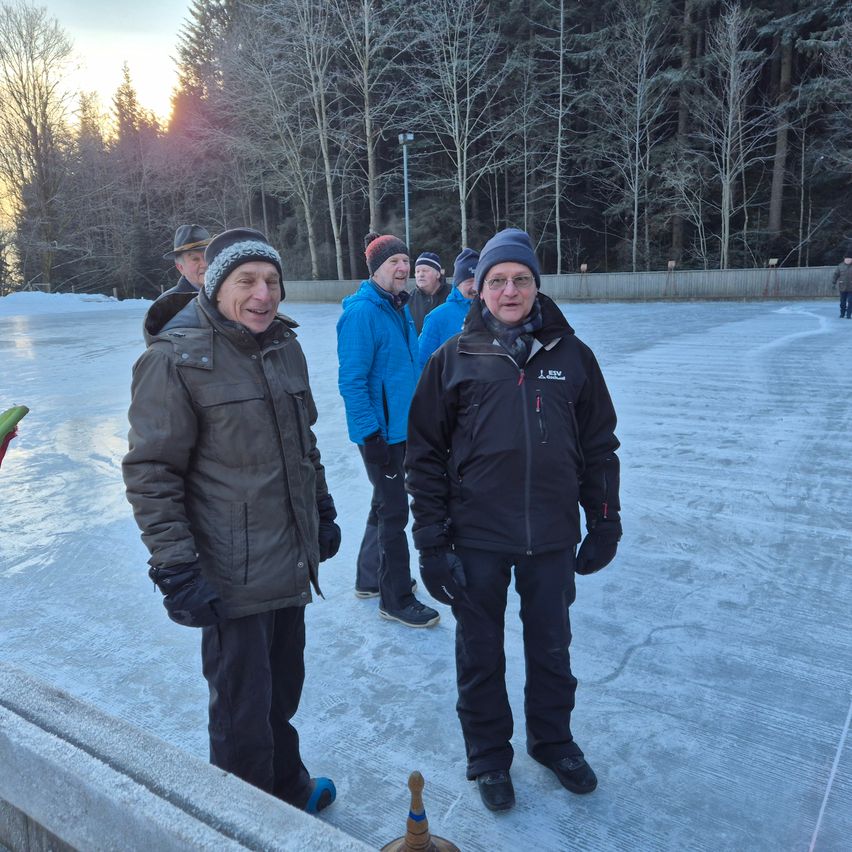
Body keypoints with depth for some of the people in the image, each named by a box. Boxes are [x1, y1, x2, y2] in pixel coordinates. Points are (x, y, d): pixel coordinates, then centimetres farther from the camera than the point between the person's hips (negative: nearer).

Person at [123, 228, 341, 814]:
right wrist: (175, 568, -17)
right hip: (232, 580, -7)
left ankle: (287, 785, 46)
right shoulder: (176, 358, -14)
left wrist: (323, 512, 20)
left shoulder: (285, 347, 8)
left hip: (292, 564, 7)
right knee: (243, 711, 8)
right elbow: (151, 473, -14)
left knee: (283, 689, 23)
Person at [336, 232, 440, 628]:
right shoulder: (362, 312, -18)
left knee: (386, 503, 20)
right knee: (393, 511, 0)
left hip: (401, 425, 9)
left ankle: (370, 579, 37)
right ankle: (397, 600, 15)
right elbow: (351, 381, -21)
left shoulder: (397, 307, 9)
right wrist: (371, 436, -22)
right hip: (379, 430, -9)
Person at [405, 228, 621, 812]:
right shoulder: (454, 359, -5)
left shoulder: (571, 355, -1)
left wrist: (604, 523, 6)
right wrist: (432, 539, -5)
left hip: (552, 538, 2)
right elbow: (425, 453, -3)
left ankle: (553, 741, 44)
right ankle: (488, 756, 37)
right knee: (481, 655, 15)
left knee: (551, 648, 19)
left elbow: (599, 446, 6)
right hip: (477, 538, -1)